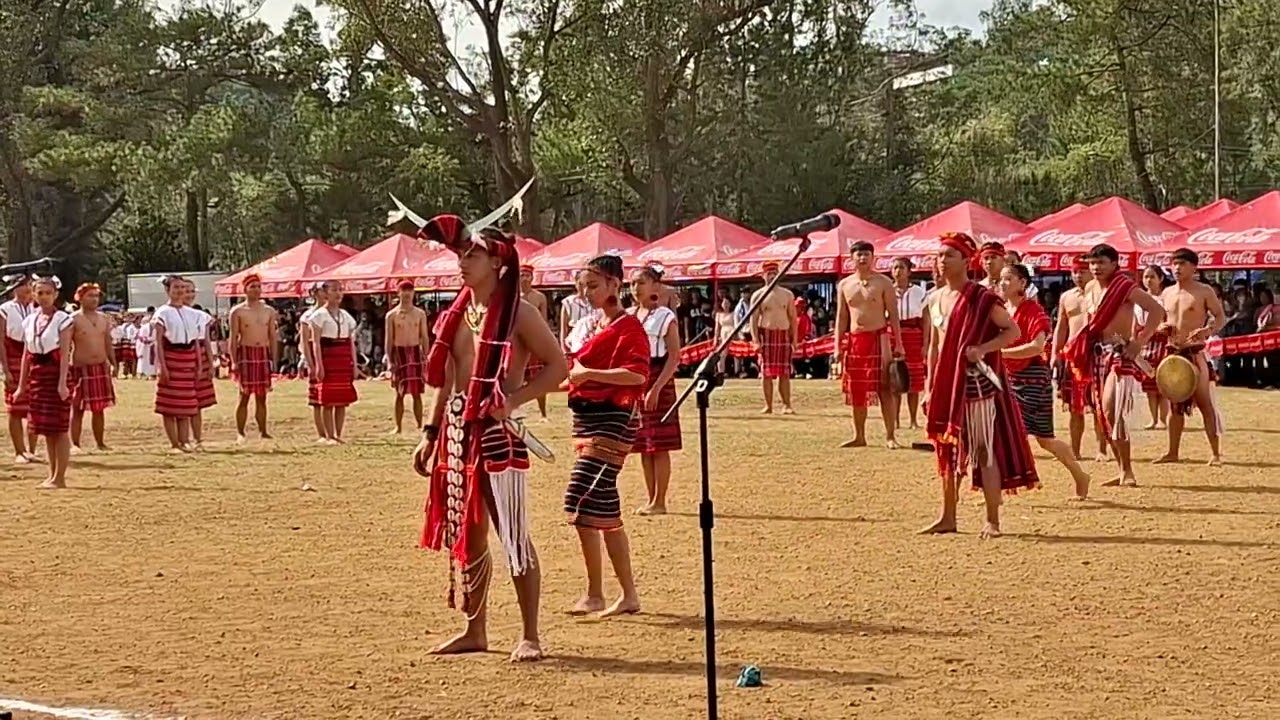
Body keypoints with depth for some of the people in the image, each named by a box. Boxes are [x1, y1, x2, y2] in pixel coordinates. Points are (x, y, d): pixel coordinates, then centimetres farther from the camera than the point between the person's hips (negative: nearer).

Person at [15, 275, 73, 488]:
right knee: (46, 429, 9)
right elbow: (26, 355, 13)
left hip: (55, 372, -6)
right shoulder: (29, 321, 10)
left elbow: (65, 354, -12)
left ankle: (59, 477, 1)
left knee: (58, 428, -3)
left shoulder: (62, 319, -7)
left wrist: (62, 383, -20)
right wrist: (21, 386, 12)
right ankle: (53, 475, 17)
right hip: (37, 374, 6)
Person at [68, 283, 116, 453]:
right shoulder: (74, 319, -7)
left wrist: (114, 364, 11)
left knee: (99, 408, 9)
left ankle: (100, 443, 16)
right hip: (81, 368, -5)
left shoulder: (104, 319, 11)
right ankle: (75, 444, 1)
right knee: (78, 409, -2)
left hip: (101, 368, 5)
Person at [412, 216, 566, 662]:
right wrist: (431, 433, 16)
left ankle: (530, 636, -1)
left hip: (497, 430, -7)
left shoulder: (516, 312, -6)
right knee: (466, 535, 11)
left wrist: (513, 399, -18)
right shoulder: (457, 314, 14)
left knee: (513, 534, -7)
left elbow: (557, 365, -8)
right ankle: (475, 631, 21)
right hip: (457, 429, 7)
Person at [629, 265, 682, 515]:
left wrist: (656, 388, -20)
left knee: (659, 446, -3)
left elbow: (674, 357, -12)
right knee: (643, 447, 9)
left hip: (658, 381, -6)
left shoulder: (665, 317, -6)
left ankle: (659, 502, 1)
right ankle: (651, 500, 15)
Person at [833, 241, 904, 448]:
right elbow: (841, 318, 12)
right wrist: (838, 347, 5)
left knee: (884, 388, -6)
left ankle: (890, 436, -5)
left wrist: (898, 345, -8)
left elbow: (893, 315, -2)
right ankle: (859, 436, 16)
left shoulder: (883, 283, -1)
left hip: (879, 338, -4)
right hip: (854, 340, 4)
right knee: (856, 391, 7)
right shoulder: (844, 285, 10)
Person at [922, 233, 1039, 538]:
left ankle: (992, 521, -1)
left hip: (977, 382, -7)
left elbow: (1013, 330, -8)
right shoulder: (934, 299, 11)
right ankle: (948, 517, 20)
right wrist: (929, 387, 13)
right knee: (947, 451, 11)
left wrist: (983, 348, -23)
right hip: (945, 383, 7)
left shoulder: (982, 298, -8)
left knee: (984, 450, -4)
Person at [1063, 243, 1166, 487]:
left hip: (1119, 353, -8)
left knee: (1111, 411, -17)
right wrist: (1084, 352, 12)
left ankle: (1126, 471, -10)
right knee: (1103, 413, 7)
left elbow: (1157, 310, -16)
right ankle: (1123, 470, 16)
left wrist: (1140, 342, -18)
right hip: (1097, 354, 8)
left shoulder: (1125, 288, -11)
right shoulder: (1090, 289, 10)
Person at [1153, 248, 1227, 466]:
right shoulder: (1167, 294, 13)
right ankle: (1173, 452, 17)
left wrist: (1209, 331, -24)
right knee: (1175, 404, 11)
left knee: (1205, 403, -6)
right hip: (1172, 352, 6)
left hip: (1195, 352, -6)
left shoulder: (1204, 292, -4)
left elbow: (1221, 317, -5)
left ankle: (1216, 453, -4)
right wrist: (1161, 328, -2)